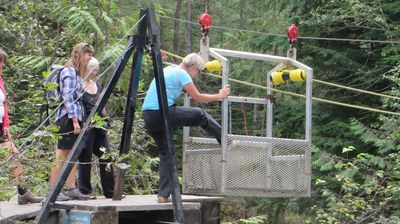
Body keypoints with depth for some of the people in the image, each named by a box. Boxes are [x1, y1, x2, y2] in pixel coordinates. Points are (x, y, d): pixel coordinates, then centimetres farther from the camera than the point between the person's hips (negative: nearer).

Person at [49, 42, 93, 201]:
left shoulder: (77, 73, 19)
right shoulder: (69, 72, -10)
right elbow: (67, 97, -16)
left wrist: (78, 120, 14)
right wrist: (74, 120, -20)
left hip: (76, 118, 9)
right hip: (68, 118, -9)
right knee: (61, 155, -8)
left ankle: (71, 189, 10)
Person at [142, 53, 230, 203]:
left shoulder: (168, 70, 23)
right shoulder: (182, 74, -3)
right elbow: (198, 98, 1)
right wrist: (219, 96, 12)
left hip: (148, 116, 9)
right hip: (163, 113, -9)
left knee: (164, 152, 15)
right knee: (200, 115, 7)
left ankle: (163, 195, 11)